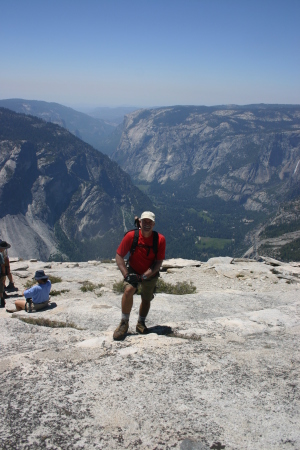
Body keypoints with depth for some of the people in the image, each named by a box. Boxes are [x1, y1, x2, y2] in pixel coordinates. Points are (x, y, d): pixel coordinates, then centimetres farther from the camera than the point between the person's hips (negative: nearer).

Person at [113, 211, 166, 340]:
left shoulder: (160, 239, -20)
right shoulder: (131, 236, -20)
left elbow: (159, 262, -16)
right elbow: (119, 256, -15)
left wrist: (145, 276, -27)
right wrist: (126, 274, -25)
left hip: (150, 274, 2)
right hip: (133, 271, -1)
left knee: (146, 299, 13)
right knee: (128, 290, -26)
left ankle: (141, 323, 38)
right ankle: (124, 323, -13)